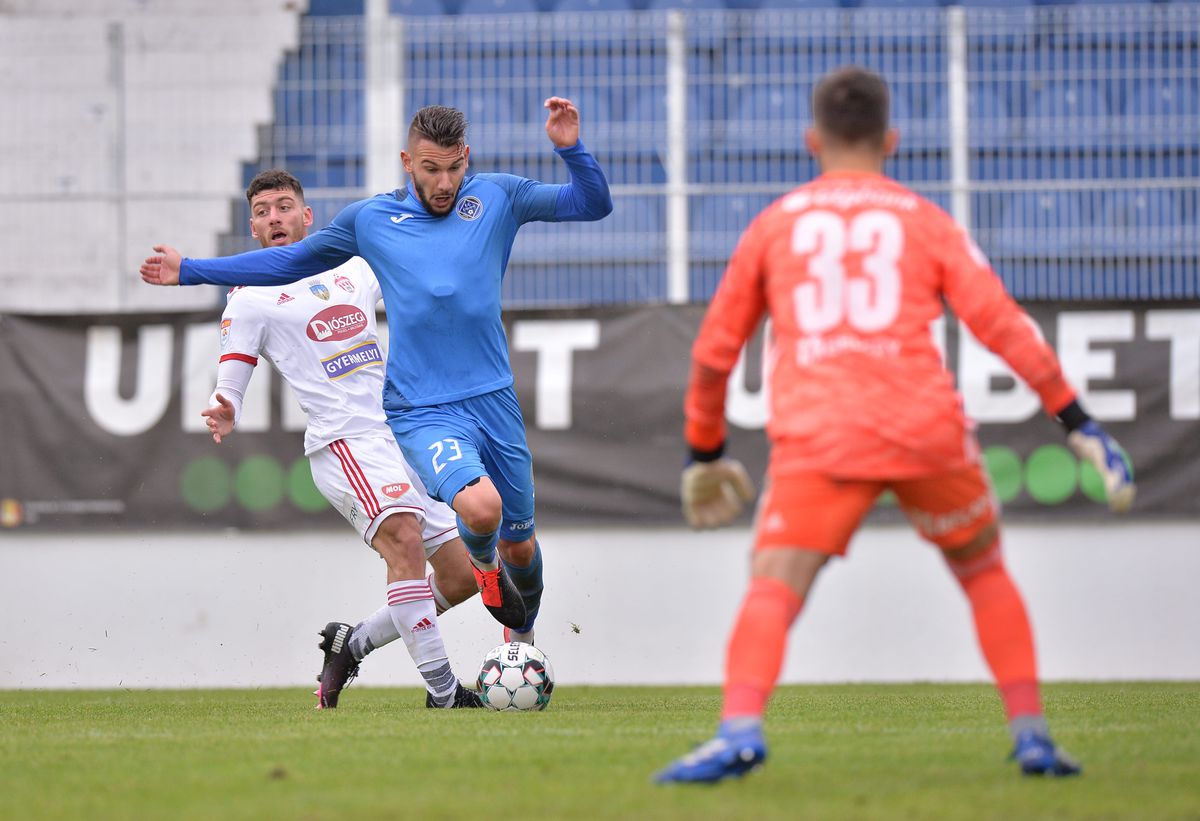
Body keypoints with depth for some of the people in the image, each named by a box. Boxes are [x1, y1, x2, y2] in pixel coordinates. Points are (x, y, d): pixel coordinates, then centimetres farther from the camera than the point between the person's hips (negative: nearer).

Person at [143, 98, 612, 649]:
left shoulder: (497, 197, 7)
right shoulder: (370, 220, 7)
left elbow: (593, 204, 7)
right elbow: (292, 260, 21)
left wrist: (571, 149, -13)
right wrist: (191, 271, 23)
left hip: (494, 400, 2)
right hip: (421, 413, -2)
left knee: (520, 543, 10)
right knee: (479, 506, -29)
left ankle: (522, 635, 44)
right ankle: (482, 564, 8)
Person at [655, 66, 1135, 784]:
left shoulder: (775, 224, 17)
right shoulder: (924, 220, 15)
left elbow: (712, 353, 20)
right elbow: (1001, 322, 5)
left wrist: (705, 452, 34)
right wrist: (1077, 422, 7)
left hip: (816, 439, -1)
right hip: (926, 429, 1)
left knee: (772, 591, -9)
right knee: (985, 572, 21)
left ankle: (740, 730, -34)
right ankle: (1031, 734, 15)